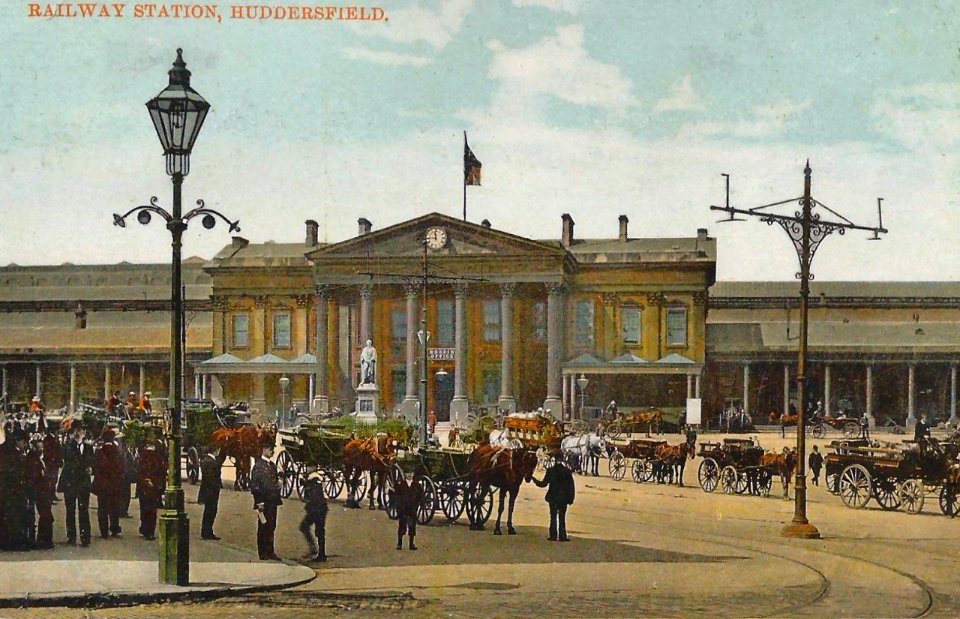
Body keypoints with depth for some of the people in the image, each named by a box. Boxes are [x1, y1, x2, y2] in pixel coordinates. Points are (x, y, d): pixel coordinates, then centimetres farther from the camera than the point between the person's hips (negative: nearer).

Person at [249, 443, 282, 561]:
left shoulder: (272, 465, 15)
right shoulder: (258, 466, -9)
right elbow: (254, 486, -13)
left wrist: (278, 498, 14)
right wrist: (259, 503, -16)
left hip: (273, 502, 7)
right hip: (263, 502, -7)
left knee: (271, 527, 10)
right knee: (263, 527, -1)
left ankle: (270, 552, 16)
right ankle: (263, 553, 5)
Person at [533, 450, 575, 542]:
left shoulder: (550, 470, -8)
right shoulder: (567, 471, -6)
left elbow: (544, 484, -3)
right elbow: (571, 486, -3)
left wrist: (534, 479, 12)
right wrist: (571, 498, 5)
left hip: (553, 498, 0)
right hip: (563, 498, 0)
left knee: (553, 517, 8)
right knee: (562, 517, 6)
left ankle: (553, 536, 5)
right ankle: (562, 536, 4)